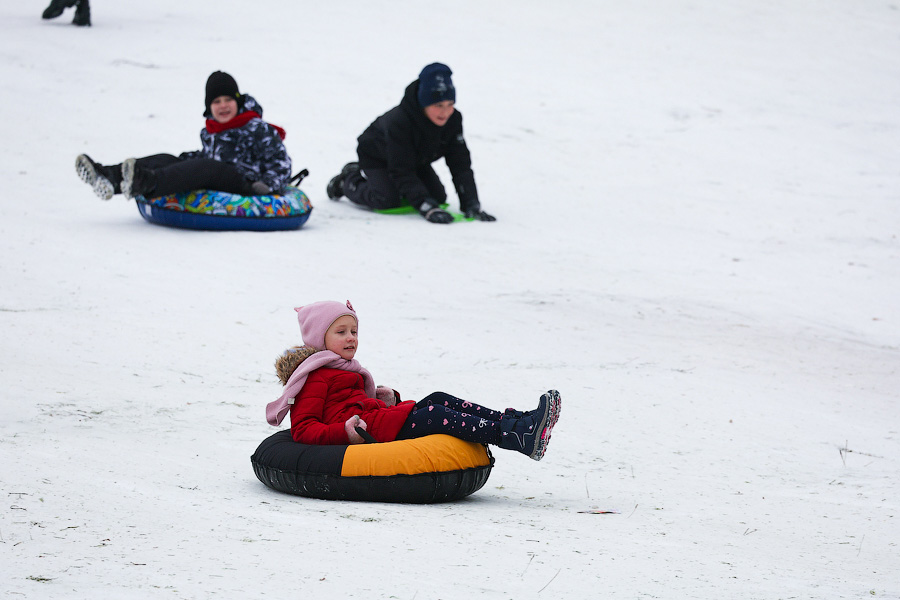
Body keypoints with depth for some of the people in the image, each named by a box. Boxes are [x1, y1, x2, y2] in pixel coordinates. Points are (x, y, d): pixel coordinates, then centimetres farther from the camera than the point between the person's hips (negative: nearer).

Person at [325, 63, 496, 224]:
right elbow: (402, 172, -41)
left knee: (438, 197, -3)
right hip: (376, 157, -6)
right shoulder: (399, 122, -42)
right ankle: (349, 181, 7)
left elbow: (461, 164, -23)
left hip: (417, 161, 6)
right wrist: (427, 208, -50)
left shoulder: (453, 119, -25)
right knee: (388, 201, -24)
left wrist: (471, 204, -34)